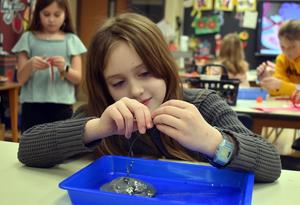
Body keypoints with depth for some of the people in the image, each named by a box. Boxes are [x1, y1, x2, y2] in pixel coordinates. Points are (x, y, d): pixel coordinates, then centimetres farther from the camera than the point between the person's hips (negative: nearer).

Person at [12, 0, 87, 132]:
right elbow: (21, 79, 1)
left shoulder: (71, 40, 6)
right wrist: (30, 65, -20)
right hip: (33, 105, 0)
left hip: (61, 106, 1)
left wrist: (64, 68, -18)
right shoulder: (28, 38, 4)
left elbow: (78, 78, 2)